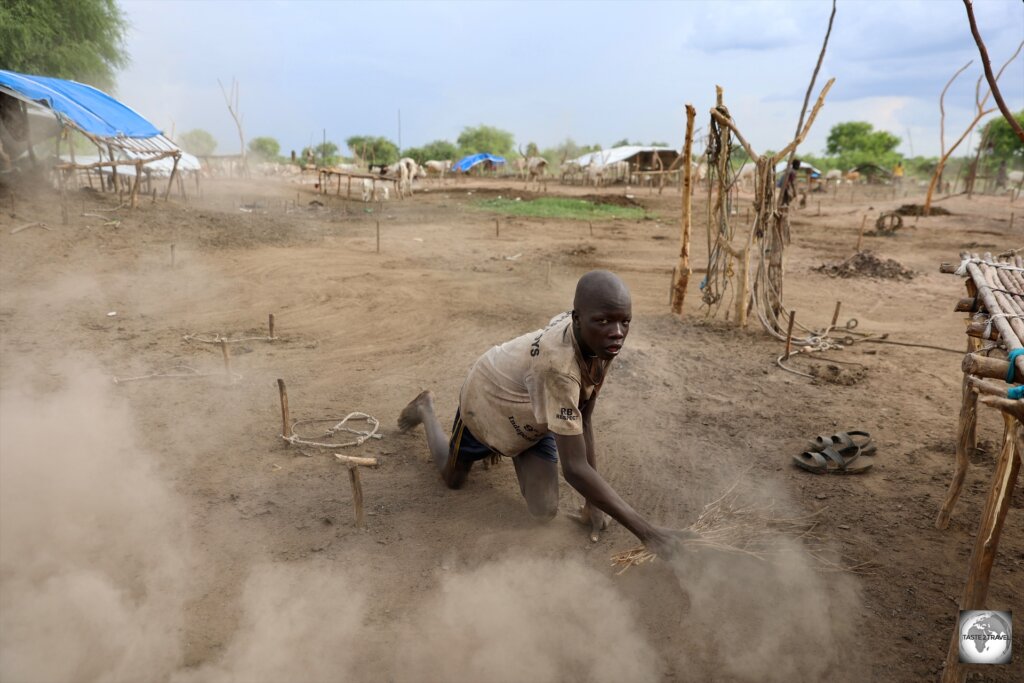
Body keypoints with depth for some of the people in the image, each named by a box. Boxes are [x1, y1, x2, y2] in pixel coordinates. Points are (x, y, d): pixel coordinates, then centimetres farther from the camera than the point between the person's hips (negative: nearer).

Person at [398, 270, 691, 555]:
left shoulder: (597, 341, -26)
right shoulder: (558, 365, -49)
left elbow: (584, 419, -16)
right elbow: (575, 468, -48)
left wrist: (592, 504, -15)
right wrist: (648, 533, -48)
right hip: (489, 401, -5)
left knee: (544, 512, -2)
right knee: (452, 478, 18)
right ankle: (425, 408, 44)